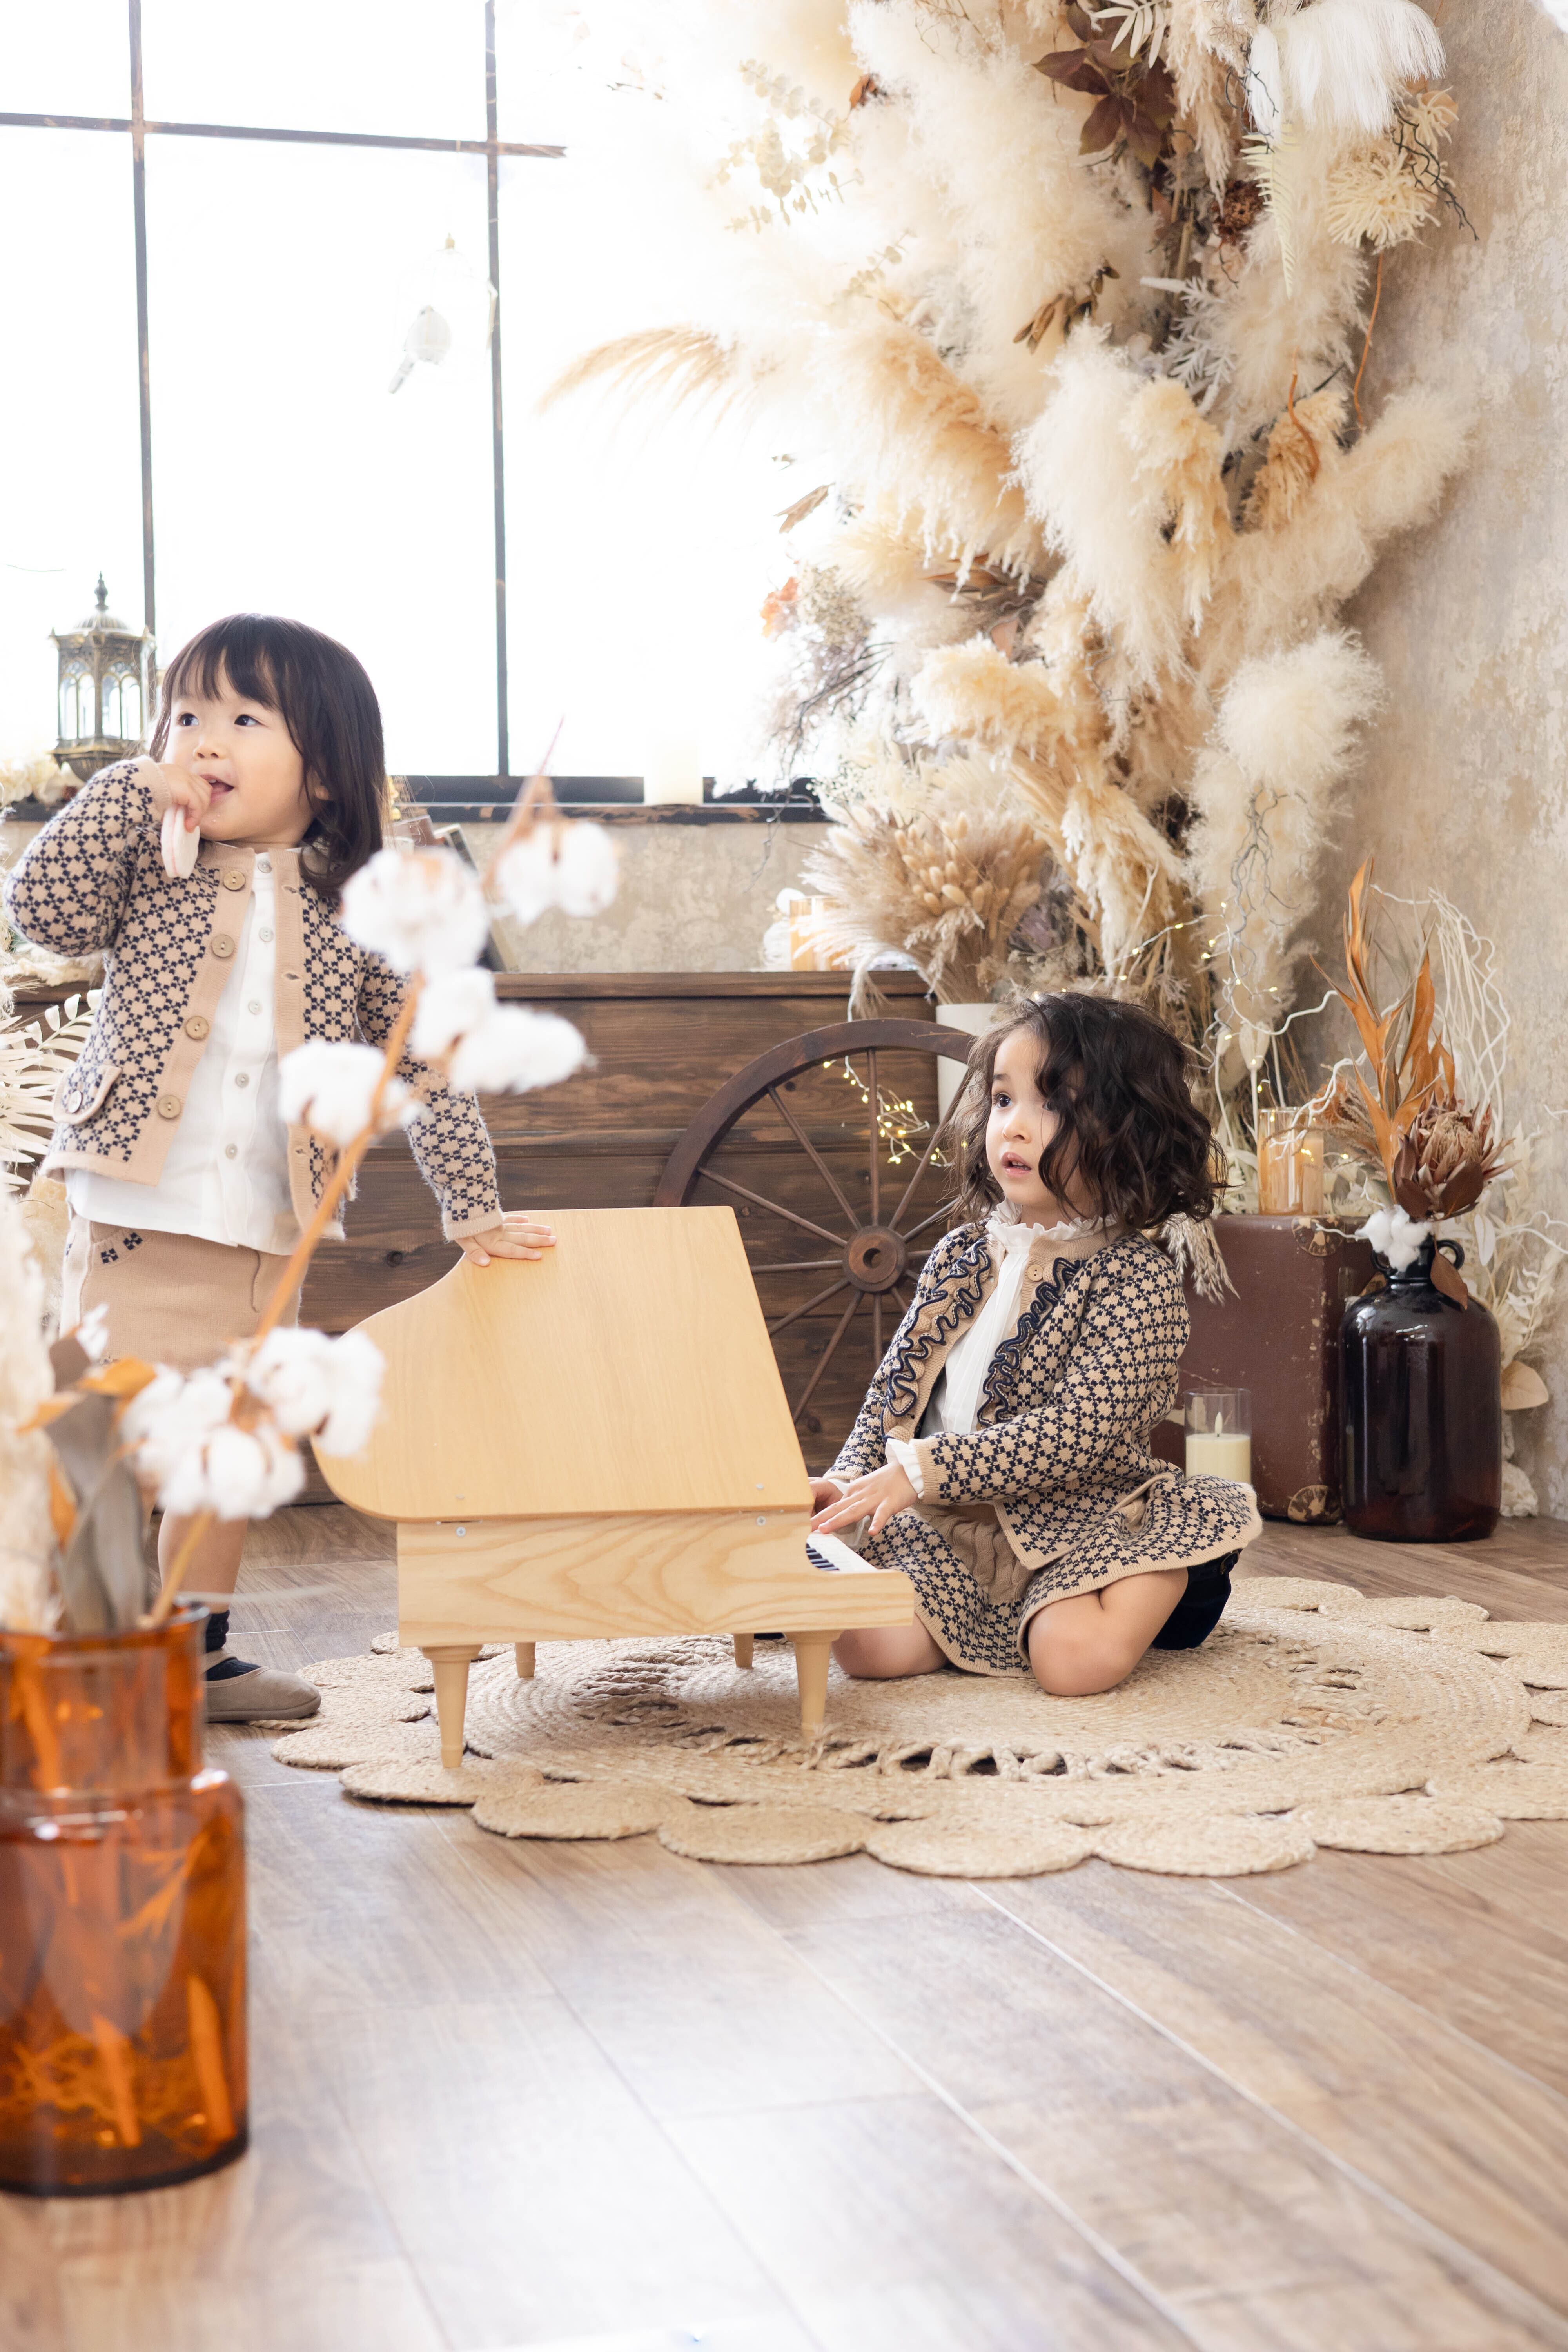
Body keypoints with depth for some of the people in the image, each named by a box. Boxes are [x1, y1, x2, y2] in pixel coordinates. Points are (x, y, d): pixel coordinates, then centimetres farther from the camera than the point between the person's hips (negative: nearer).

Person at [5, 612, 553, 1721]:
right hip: (135, 1223, -3)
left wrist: (473, 1210, 4)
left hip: (267, 1241, 3)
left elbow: (430, 1064, 5)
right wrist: (134, 792, -16)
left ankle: (195, 1652, 32)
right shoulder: (151, 869, 2)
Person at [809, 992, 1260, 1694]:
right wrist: (850, 1481, -7)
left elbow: (1078, 1434, -22)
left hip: (1082, 1522, -4)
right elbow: (894, 1387, 12)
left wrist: (921, 1469, -25)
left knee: (1075, 1660, -31)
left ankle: (1157, 1589, 5)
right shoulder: (960, 1254, 8)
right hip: (947, 1528, 5)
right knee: (866, 1647, -19)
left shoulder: (1138, 1279, -12)